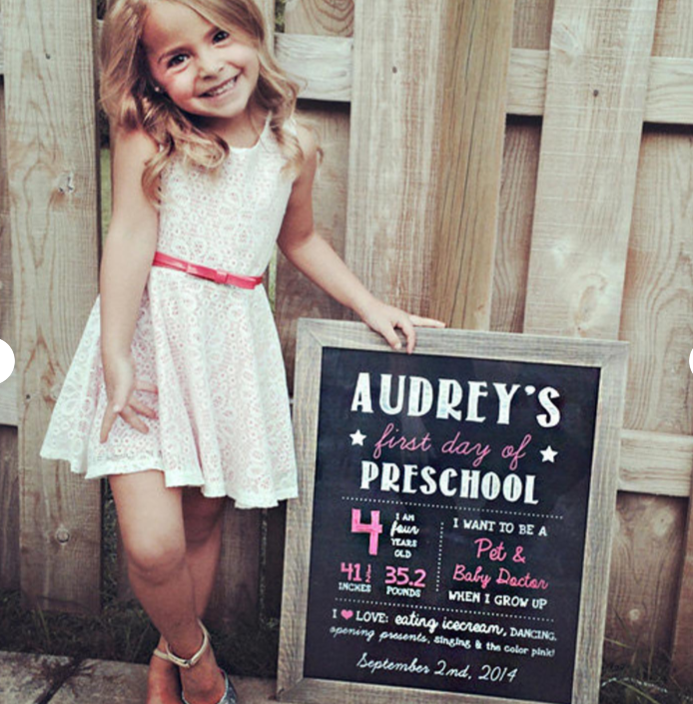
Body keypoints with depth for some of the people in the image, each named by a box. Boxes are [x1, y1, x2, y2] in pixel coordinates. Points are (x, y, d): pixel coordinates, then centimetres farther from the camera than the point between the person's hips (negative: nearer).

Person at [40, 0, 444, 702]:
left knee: (202, 522, 13)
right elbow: (131, 235, -11)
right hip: (151, 334, -3)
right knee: (153, 544, -9)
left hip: (231, 342, 3)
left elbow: (300, 239, 20)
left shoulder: (293, 147, 6)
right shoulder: (146, 137, -4)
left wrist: (370, 307, 18)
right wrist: (115, 351, -18)